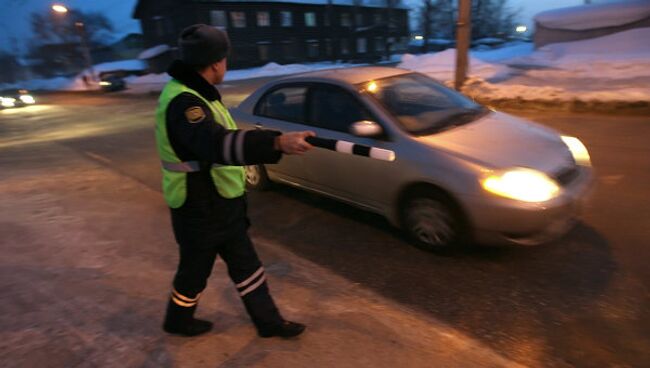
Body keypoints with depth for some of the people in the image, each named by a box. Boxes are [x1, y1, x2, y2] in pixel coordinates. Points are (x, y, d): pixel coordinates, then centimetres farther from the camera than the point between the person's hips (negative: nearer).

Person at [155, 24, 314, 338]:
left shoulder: (195, 93, 8)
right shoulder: (183, 102, -27)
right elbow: (218, 144, -46)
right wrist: (277, 142, -58)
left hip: (219, 204, 10)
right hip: (200, 210, -9)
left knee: (245, 264, 17)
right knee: (195, 269, 14)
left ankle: (268, 321, 32)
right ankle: (178, 320, 43)